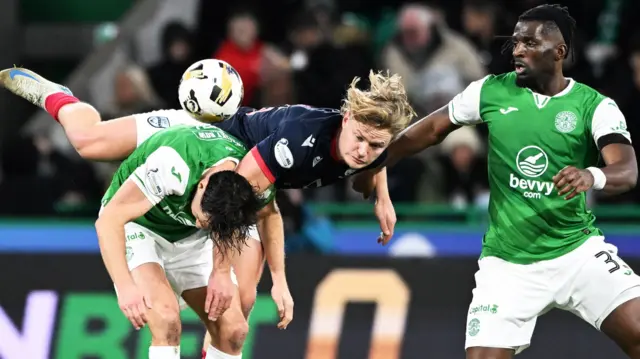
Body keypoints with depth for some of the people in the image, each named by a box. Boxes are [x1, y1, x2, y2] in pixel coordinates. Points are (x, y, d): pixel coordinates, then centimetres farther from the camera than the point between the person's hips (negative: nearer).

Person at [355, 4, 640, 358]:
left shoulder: (594, 106, -9)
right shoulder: (490, 91, -1)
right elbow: (434, 128, 13)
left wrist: (592, 176, -46)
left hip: (577, 251, -1)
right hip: (507, 263, 1)